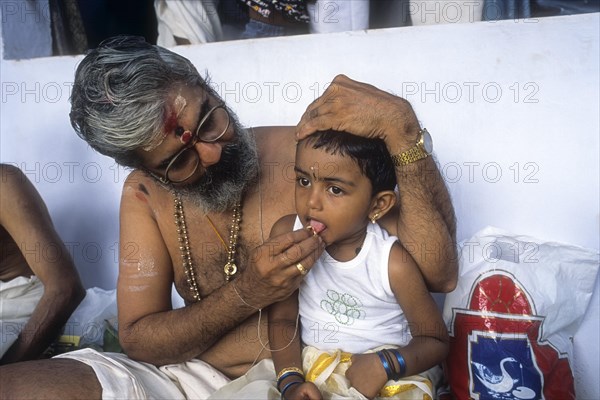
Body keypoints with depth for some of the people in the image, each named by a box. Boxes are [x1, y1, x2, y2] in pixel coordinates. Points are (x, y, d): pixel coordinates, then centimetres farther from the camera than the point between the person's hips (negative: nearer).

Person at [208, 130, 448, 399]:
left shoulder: (393, 263, -17)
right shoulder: (287, 234, -9)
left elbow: (435, 341, -5)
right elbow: (283, 319, -3)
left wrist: (385, 364, -21)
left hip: (390, 375, -1)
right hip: (309, 368, 2)